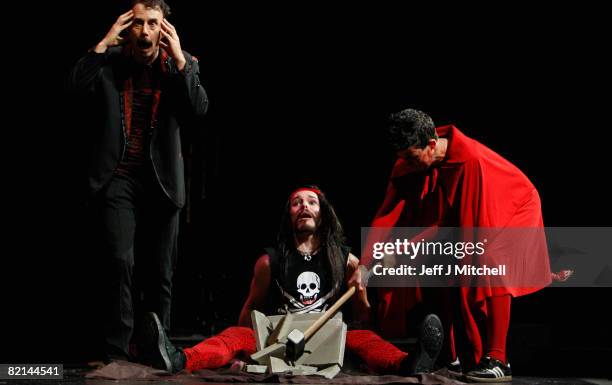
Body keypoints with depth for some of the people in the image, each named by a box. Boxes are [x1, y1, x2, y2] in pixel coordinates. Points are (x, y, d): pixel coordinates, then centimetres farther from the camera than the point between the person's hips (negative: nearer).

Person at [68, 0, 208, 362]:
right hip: (117, 178, -2)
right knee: (120, 262, -14)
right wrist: (104, 43, -16)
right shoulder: (109, 61, 1)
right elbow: (75, 86, -16)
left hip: (161, 181, 2)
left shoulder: (184, 64, 2)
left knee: (161, 273, 8)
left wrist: (178, 58, -17)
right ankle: (117, 353, -11)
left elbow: (199, 110, -13)